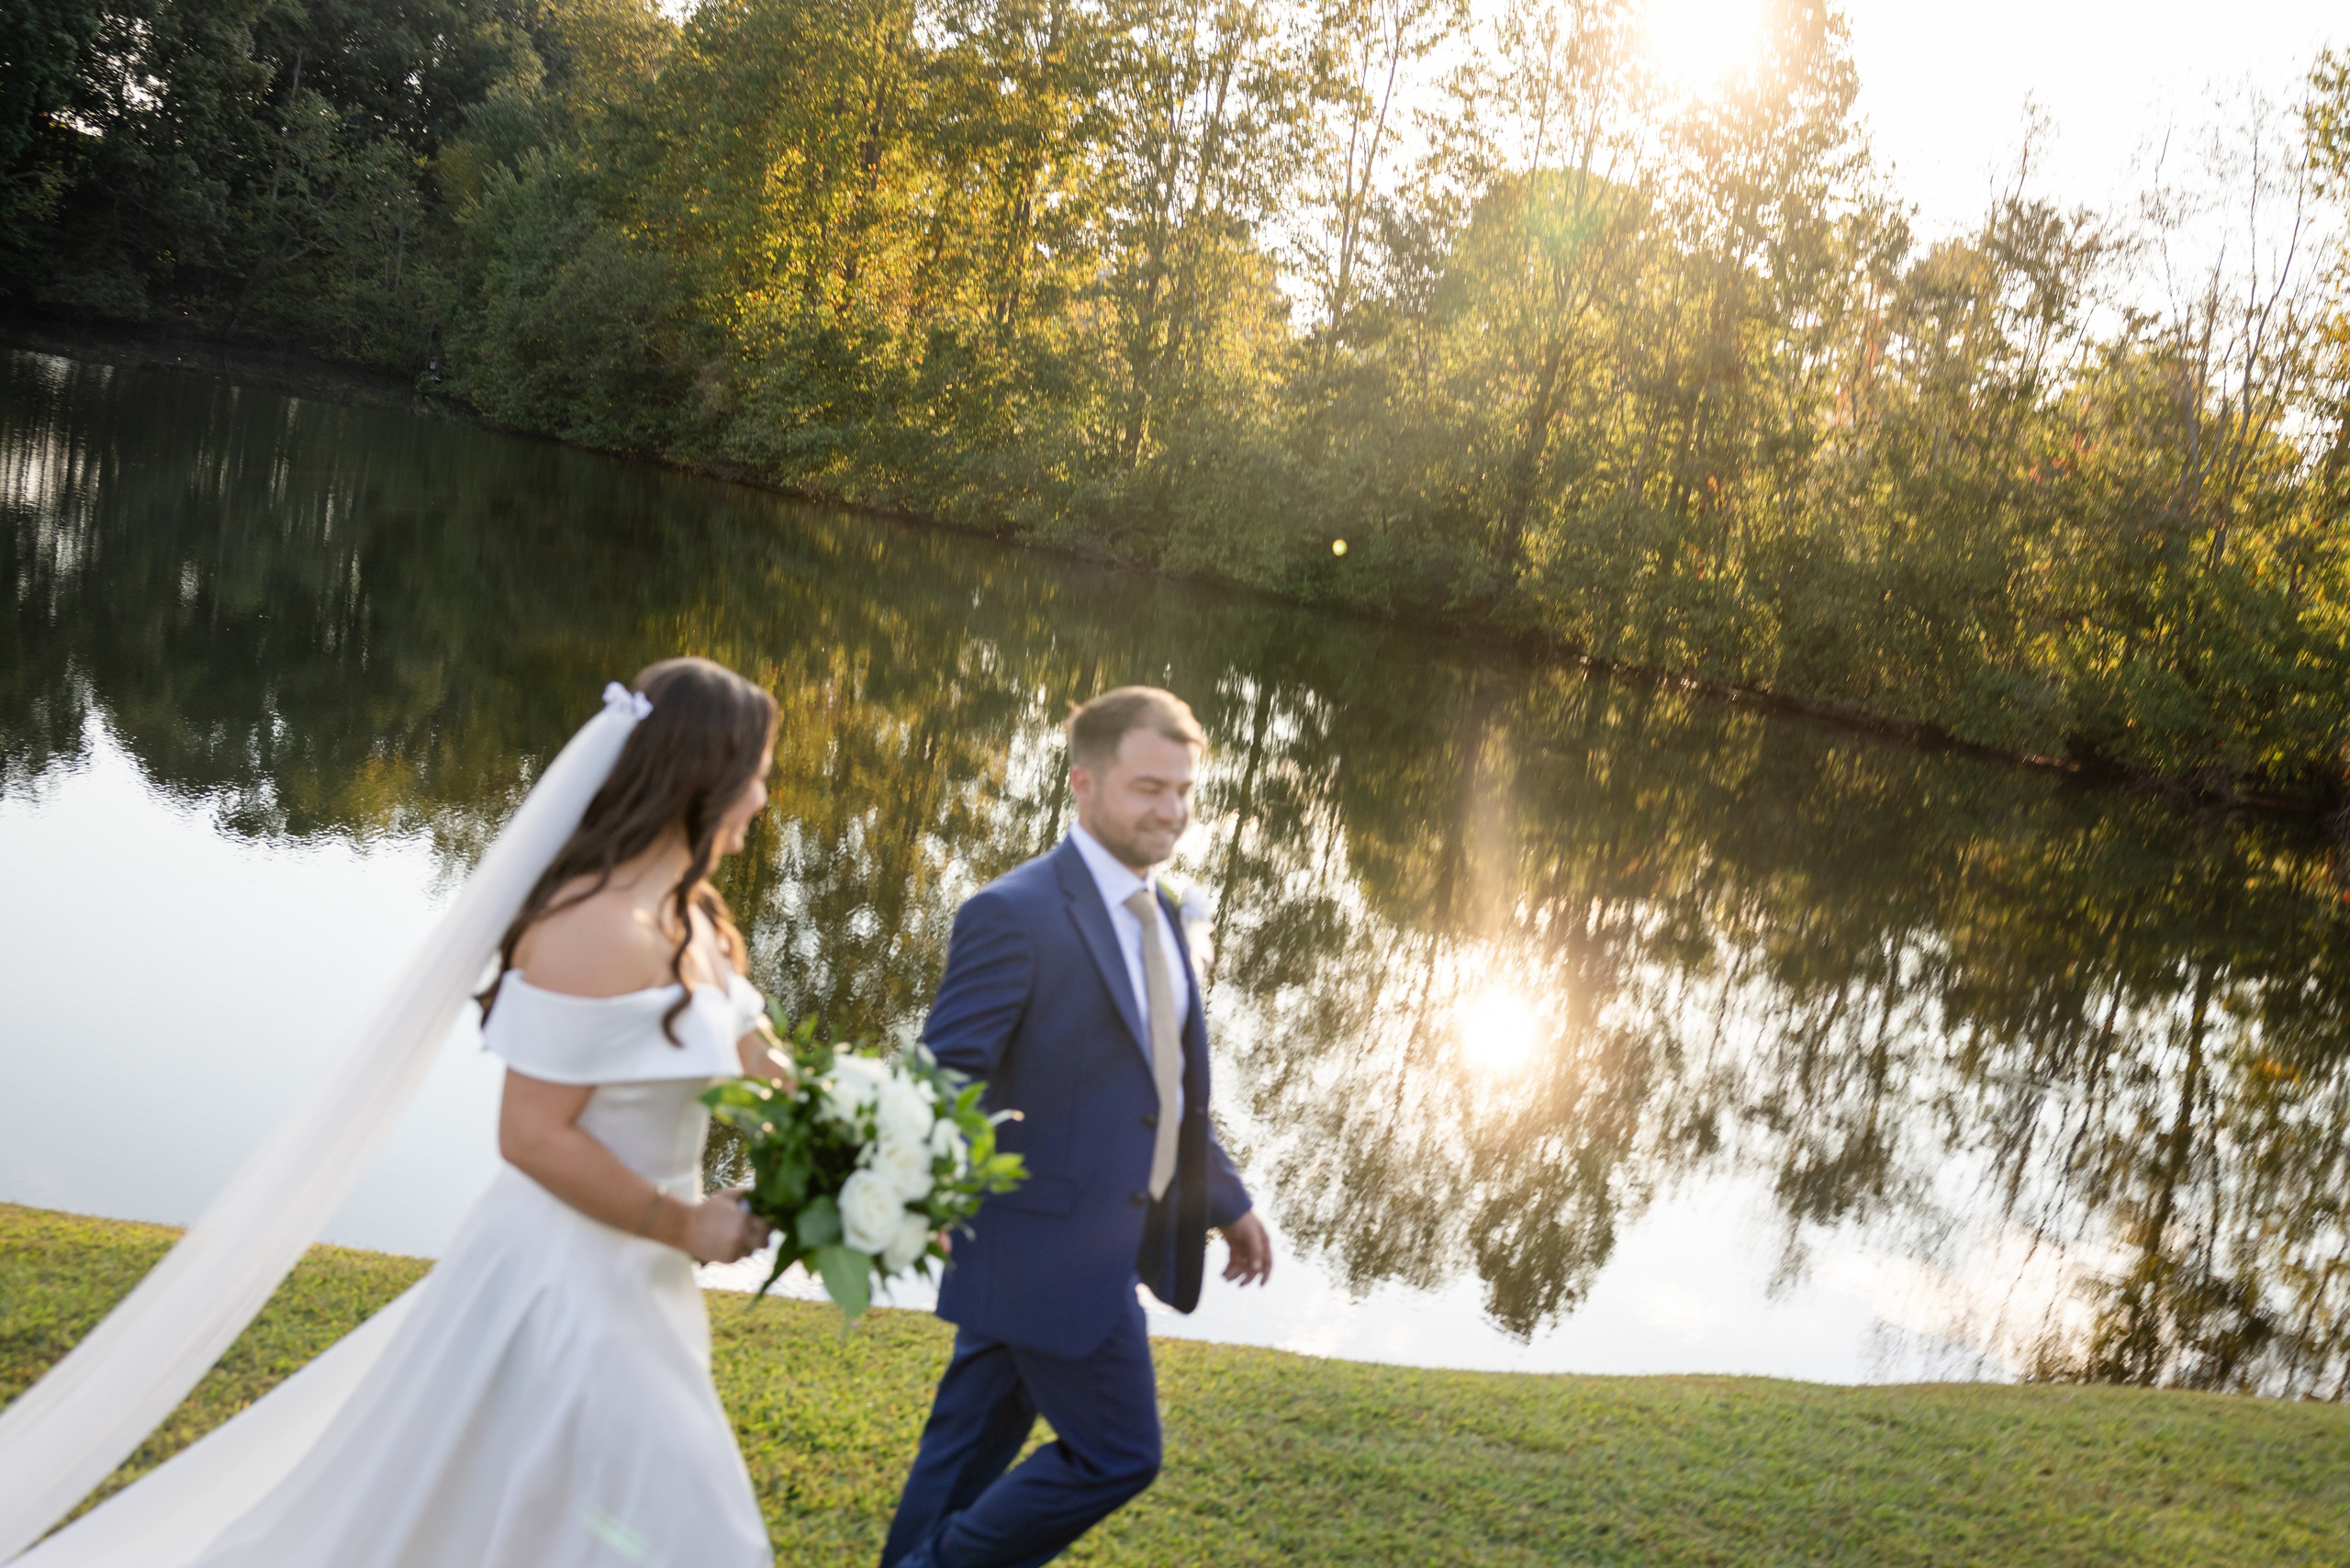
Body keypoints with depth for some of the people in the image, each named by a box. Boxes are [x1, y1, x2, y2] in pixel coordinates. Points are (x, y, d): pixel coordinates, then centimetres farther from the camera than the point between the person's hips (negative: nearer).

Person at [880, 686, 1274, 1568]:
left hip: (1112, 1246, 8)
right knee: (1117, 1455, 0)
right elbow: (944, 1082, -21)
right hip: (1050, 1251, -8)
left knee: (973, 1446, 18)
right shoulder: (1016, 913, -19)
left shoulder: (1156, 915, 11)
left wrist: (1228, 1202, 23)